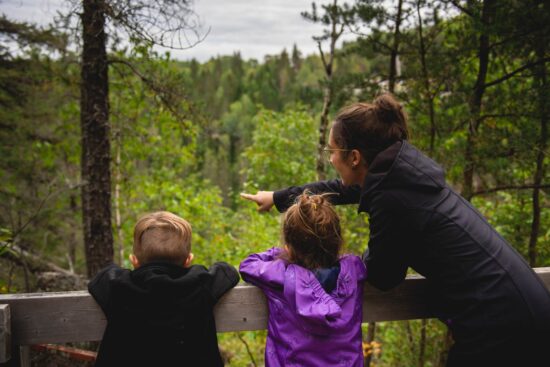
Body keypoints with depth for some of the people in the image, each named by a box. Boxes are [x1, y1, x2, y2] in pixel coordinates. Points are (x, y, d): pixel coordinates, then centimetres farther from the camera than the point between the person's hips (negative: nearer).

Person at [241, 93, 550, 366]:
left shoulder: (391, 198, -20)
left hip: (499, 321, -8)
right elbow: (344, 188, 23)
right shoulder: (403, 169, 7)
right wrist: (278, 197, 33)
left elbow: (383, 277, -6)